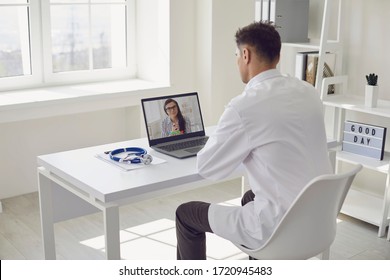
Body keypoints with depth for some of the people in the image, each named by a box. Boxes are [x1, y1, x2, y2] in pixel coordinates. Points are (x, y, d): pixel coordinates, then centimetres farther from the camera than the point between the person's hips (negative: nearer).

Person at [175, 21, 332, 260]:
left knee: (186, 214, 13)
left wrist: (231, 144, 11)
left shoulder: (245, 106, -20)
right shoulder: (309, 92, 2)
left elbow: (207, 168, -8)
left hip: (281, 228, -7)